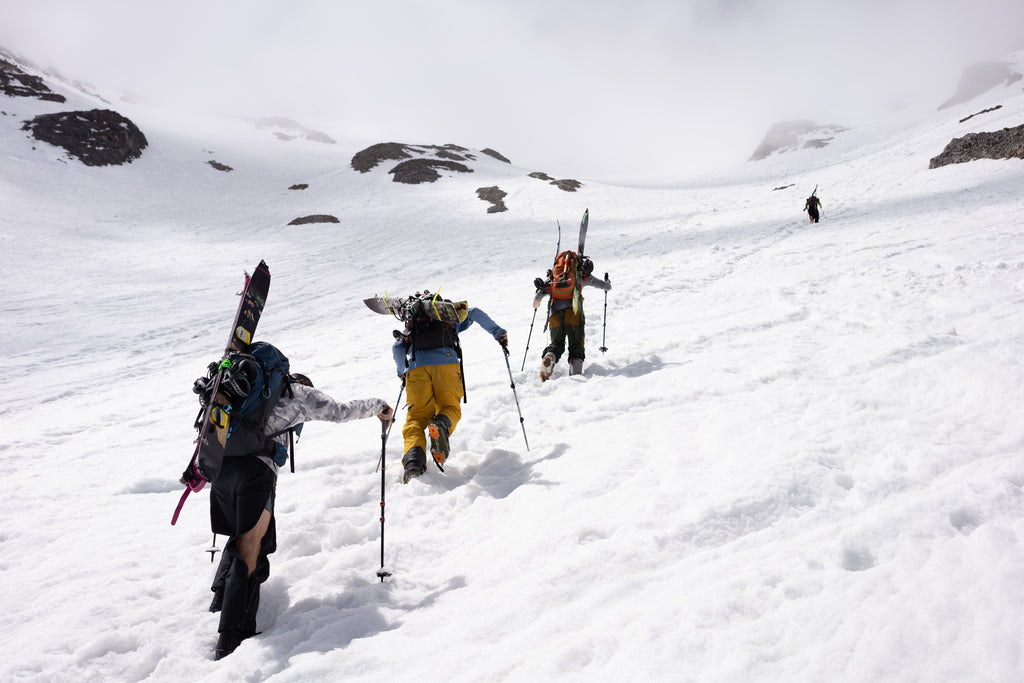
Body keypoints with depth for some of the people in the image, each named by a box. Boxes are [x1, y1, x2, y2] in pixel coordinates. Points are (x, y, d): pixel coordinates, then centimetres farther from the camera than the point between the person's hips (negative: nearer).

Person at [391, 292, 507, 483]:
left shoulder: (411, 325, 32)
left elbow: (397, 347, 19)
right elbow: (474, 313, 17)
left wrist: (402, 373, 33)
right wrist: (498, 332, 21)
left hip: (417, 366, 1)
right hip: (446, 362, -1)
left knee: (417, 415, 2)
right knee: (450, 408, 10)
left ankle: (413, 456, -25)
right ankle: (442, 424, -28)